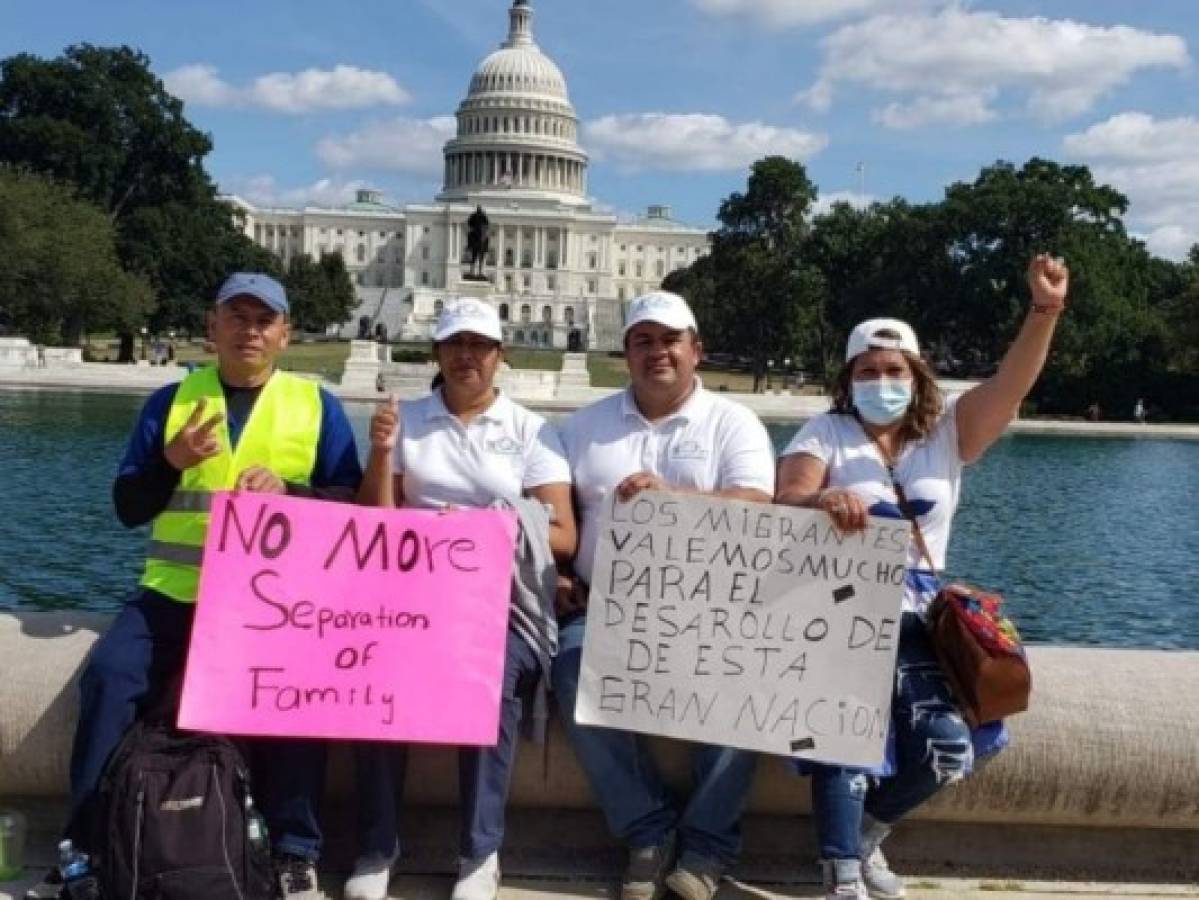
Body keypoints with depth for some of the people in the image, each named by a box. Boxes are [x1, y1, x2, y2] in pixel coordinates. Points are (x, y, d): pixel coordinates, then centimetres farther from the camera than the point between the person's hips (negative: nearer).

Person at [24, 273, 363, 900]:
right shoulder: (169, 400, 13)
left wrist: (286, 488, -14)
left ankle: (294, 849, -13)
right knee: (109, 673, -21)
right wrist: (171, 461, -9)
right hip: (176, 589, 2)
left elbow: (350, 505, 4)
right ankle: (86, 846, -6)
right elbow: (127, 509, 10)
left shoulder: (317, 405, 9)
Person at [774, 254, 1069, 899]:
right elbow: (786, 500, -15)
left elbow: (1012, 384, -7)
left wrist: (1045, 310, -23)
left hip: (915, 619, 3)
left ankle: (863, 833, 15)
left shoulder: (947, 432, 8)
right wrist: (823, 499, -40)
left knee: (945, 748, -14)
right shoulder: (825, 434, 1)